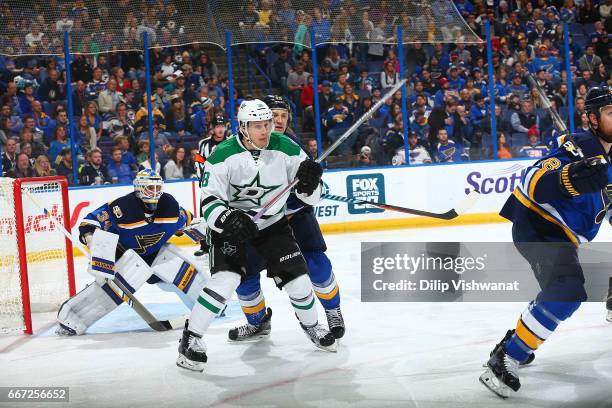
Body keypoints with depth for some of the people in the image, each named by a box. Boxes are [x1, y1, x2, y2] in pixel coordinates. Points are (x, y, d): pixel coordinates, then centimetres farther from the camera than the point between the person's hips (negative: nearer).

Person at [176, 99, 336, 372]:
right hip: (230, 224, -3)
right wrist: (229, 219, -38)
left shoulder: (286, 149, -13)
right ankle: (191, 338, -9)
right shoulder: (224, 156, -21)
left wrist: (310, 181, -29)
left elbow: (311, 196, -6)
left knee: (296, 278, -1)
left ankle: (311, 326, 28)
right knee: (226, 278, -21)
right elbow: (210, 201, -19)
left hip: (272, 224, 3)